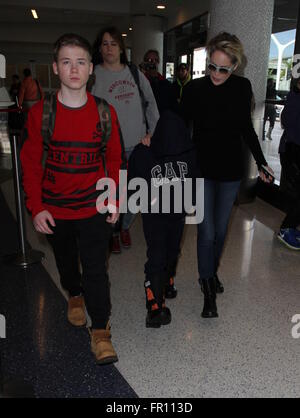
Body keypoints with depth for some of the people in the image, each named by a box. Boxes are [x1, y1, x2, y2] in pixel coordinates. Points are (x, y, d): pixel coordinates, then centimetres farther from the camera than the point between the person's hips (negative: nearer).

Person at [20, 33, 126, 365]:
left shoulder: (105, 112, -6)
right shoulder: (40, 112, -8)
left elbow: (114, 159, 2)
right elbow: (31, 163, -4)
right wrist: (36, 207, -9)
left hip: (94, 207, -1)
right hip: (54, 210, 1)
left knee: (96, 268, -2)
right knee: (65, 260, 22)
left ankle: (100, 331, 13)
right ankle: (75, 295, 52)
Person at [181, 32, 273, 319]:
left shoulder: (242, 88, -3)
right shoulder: (196, 88, -10)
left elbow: (246, 127, 8)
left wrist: (261, 162, 10)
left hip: (231, 169, 3)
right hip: (202, 168, -2)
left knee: (220, 228, 15)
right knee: (207, 230, -1)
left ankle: (212, 272, 39)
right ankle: (208, 287, 17)